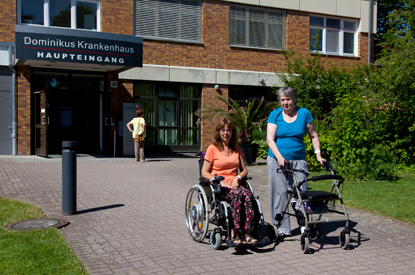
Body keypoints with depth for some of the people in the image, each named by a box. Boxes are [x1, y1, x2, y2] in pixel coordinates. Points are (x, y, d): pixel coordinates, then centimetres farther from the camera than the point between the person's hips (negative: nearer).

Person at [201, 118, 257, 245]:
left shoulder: (236, 149, 19)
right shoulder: (212, 148, 4)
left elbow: (244, 170, 19)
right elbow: (204, 173, 0)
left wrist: (237, 178, -3)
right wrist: (220, 182, -13)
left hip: (234, 184, 4)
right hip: (218, 186, -4)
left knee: (247, 194, -31)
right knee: (237, 195, -36)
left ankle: (246, 233, -36)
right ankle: (235, 233, -35)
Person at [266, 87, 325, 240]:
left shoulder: (304, 113, 3)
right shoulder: (275, 115, 0)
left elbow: (313, 136, 11)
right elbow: (270, 139, -6)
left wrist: (318, 154, 3)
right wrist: (279, 157, -19)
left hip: (298, 160, 0)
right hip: (277, 159, 0)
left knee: (301, 191, -3)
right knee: (280, 192, -1)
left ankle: (304, 225, 11)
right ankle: (282, 228, 6)